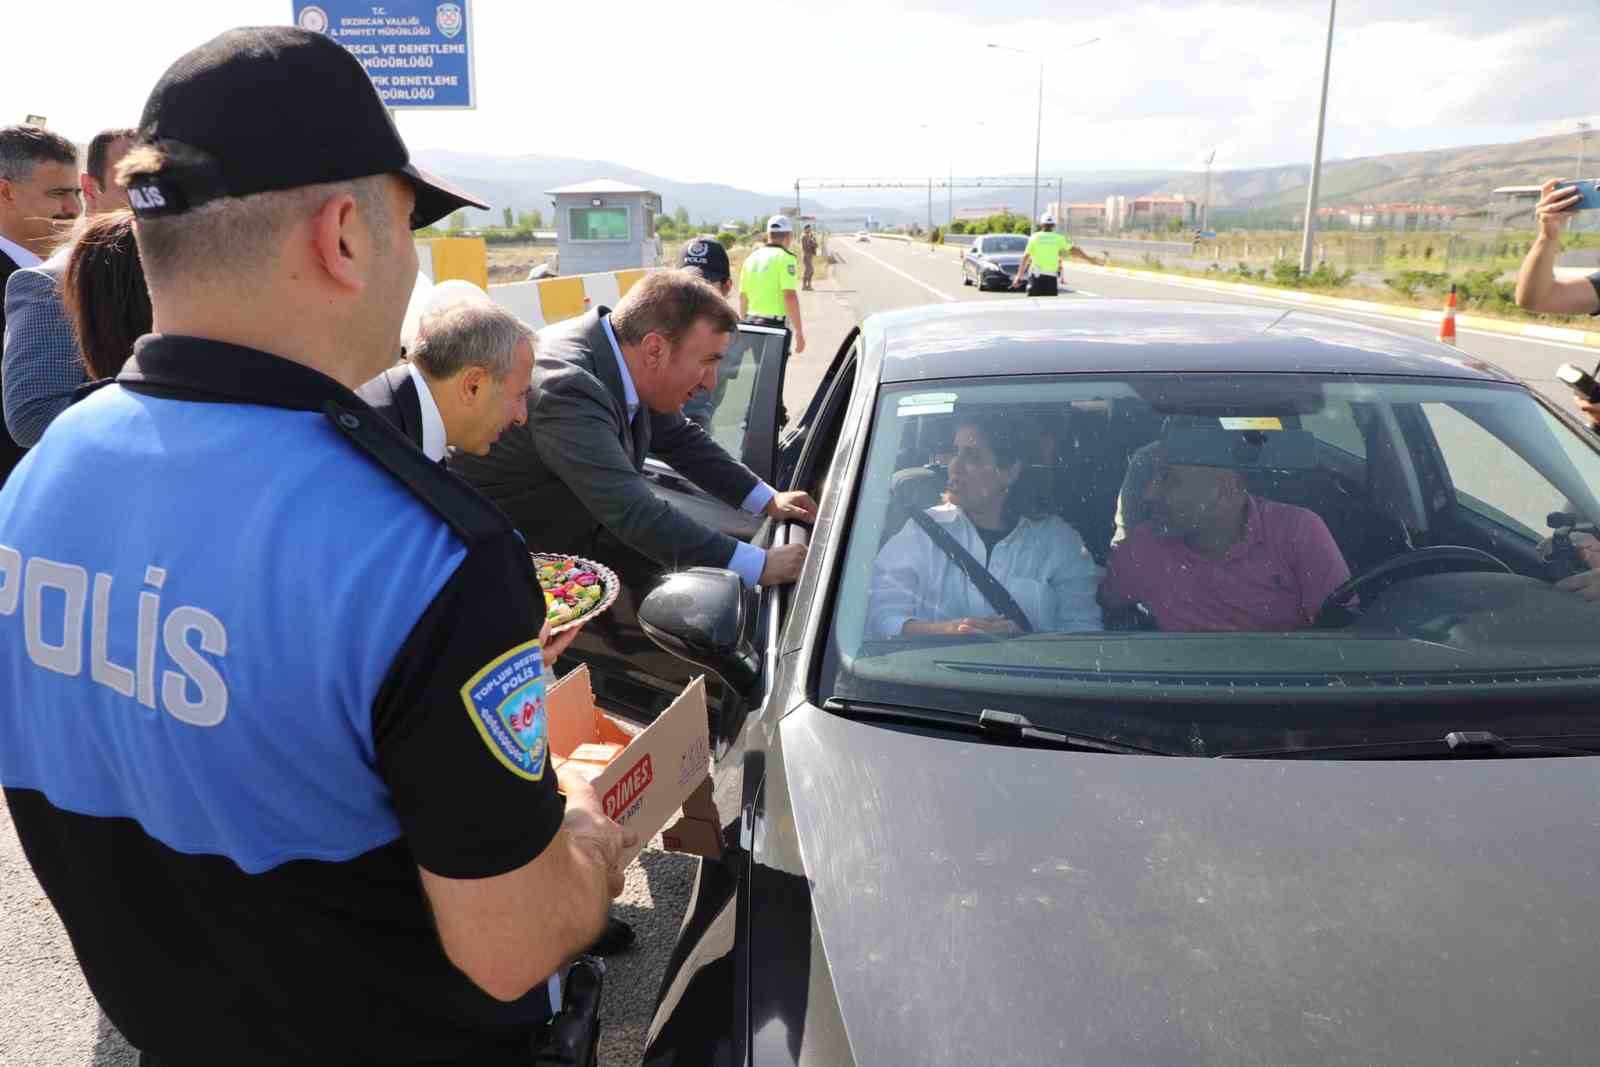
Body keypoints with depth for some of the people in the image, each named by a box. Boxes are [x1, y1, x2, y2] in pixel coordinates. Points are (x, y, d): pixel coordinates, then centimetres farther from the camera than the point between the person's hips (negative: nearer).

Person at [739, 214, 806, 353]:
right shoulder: (785, 257, -9)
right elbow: (790, 296, -17)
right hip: (775, 325, -7)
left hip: (752, 322, 7)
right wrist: (799, 332, -15)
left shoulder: (752, 257, 11)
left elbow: (743, 297, 16)